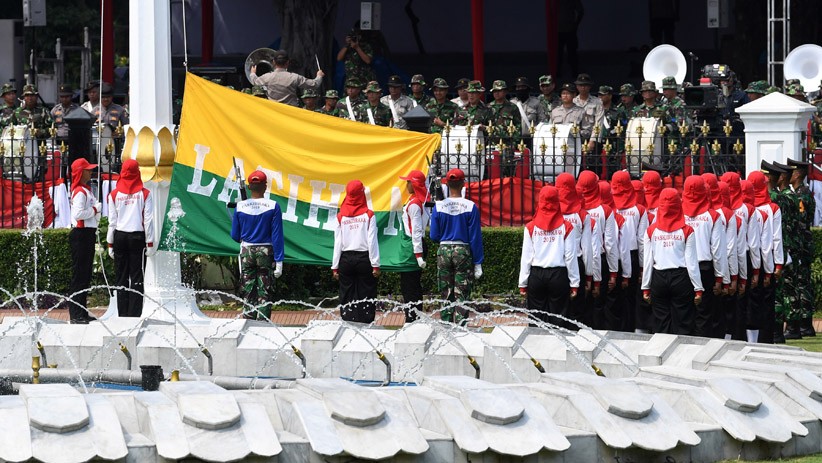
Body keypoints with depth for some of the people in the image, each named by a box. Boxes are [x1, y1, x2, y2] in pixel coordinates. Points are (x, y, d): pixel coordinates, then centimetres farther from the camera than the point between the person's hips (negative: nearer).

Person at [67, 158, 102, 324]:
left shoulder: (86, 190, 18)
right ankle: (75, 315, -9)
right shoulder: (80, 192, -14)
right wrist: (95, 209, -13)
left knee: (85, 274, 13)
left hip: (87, 235, 11)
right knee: (79, 274, -9)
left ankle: (82, 312, 18)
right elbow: (78, 213, -25)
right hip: (81, 235, -11)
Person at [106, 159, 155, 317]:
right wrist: (150, 243, 1)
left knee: (121, 276, 5)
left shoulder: (114, 194, 1)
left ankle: (123, 314, 4)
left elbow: (112, 221, 3)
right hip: (137, 237, -1)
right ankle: (135, 313, -5)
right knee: (136, 276, 0)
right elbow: (148, 220, -3)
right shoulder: (144, 194, -2)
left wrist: (110, 244, 8)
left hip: (119, 237, 1)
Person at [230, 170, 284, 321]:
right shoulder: (273, 207, -10)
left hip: (247, 252, 2)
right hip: (266, 252, -2)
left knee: (248, 292, 8)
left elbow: (235, 236, 4)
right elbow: (277, 236, -10)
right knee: (265, 293, 2)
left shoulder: (240, 207, -3)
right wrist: (279, 261, -8)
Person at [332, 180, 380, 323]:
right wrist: (375, 265, -3)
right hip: (364, 258, -2)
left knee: (346, 297, 6)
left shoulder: (341, 216, 2)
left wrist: (335, 267, 7)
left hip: (346, 259, 2)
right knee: (366, 296, 0)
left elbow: (337, 243, 3)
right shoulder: (368, 215, -3)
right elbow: (372, 241, -5)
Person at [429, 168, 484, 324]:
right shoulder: (470, 207, -8)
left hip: (444, 251, 2)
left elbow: (434, 236, 1)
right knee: (462, 295, 1)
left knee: (446, 295, 9)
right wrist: (478, 263, -1)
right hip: (464, 252, -2)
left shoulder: (439, 207, -3)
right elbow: (475, 238, -6)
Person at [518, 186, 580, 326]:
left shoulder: (530, 228, -2)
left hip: (536, 275, 1)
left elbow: (526, 257, -1)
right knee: (558, 320, 3)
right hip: (559, 275, -1)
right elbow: (571, 257, -3)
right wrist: (574, 284, 3)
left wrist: (523, 284, 5)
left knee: (537, 320, 6)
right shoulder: (567, 227, -3)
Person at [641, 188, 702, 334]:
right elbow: (692, 262, -6)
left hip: (658, 279, 2)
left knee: (660, 327, 7)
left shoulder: (651, 231, -1)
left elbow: (647, 262, 1)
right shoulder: (687, 231, -5)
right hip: (681, 278, -2)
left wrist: (645, 288, 9)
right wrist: (698, 288, 0)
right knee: (683, 326, 2)